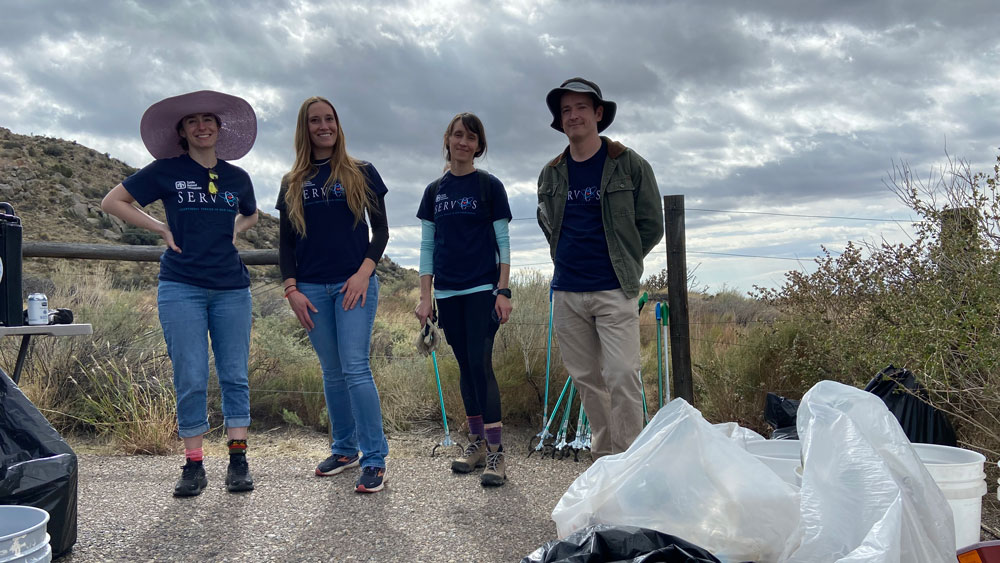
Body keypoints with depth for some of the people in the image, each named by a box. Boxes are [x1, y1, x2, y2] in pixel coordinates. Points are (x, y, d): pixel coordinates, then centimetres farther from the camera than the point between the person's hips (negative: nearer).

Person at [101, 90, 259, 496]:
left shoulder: (236, 177, 11)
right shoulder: (166, 170, 2)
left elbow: (251, 214, 30)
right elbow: (112, 202, 7)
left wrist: (235, 229, 9)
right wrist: (162, 229, -1)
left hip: (231, 288, 3)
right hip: (181, 287, -2)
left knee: (234, 375, 2)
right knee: (190, 379, -2)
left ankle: (238, 462, 8)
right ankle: (193, 466, 8)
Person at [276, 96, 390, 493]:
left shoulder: (361, 173, 7)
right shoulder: (292, 183, 13)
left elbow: (380, 229, 4)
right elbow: (286, 242, 12)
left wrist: (364, 271, -10)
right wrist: (291, 288, 0)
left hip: (354, 283, -3)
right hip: (312, 289, 3)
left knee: (355, 368, -10)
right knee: (332, 372, 9)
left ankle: (375, 460, -5)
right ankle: (344, 449, 22)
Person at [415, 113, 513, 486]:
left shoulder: (489, 186, 1)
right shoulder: (434, 191, 11)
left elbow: (503, 242, -1)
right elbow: (427, 246, 11)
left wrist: (503, 291, -9)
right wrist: (425, 297, 5)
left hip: (483, 290, -4)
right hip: (447, 293, 4)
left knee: (480, 363, -11)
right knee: (465, 366, 9)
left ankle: (496, 452, -6)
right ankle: (477, 442, 19)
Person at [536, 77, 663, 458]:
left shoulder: (629, 165, -1)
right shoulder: (551, 174, 9)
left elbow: (651, 225, 4)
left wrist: (622, 263, 6)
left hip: (614, 291, -4)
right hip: (566, 292, 4)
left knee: (622, 376, -10)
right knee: (586, 378, 9)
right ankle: (604, 455, 21)